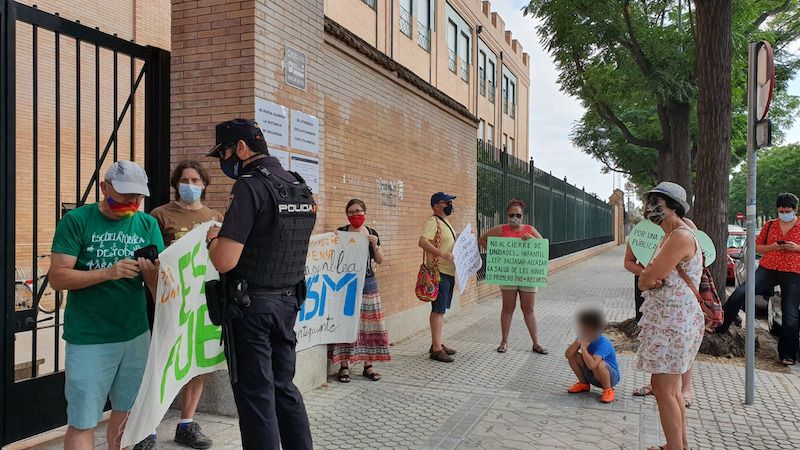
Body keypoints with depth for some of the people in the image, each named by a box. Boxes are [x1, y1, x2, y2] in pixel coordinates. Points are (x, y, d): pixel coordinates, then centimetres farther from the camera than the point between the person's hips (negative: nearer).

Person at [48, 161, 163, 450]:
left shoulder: (148, 224, 5)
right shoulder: (76, 220, -5)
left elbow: (160, 288, 3)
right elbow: (57, 278, -11)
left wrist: (152, 273, -20)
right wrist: (108, 273, -23)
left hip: (136, 334, 4)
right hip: (89, 338, -4)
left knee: (127, 414, 14)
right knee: (82, 423, 2)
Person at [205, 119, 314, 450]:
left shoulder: (251, 186, -16)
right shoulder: (301, 188, 8)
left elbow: (224, 261, -22)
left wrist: (213, 237, -2)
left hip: (251, 306, -8)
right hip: (289, 301, 8)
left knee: (255, 396, 3)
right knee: (284, 387, 18)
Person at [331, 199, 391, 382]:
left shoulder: (372, 234, 9)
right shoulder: (341, 232, 0)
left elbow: (380, 260, 9)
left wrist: (374, 245, -8)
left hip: (368, 284, 3)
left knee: (369, 324, 4)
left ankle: (368, 365, 14)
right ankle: (344, 366, 3)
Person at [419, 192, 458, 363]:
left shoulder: (446, 223, 19)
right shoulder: (432, 222, -12)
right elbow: (423, 242, -27)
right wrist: (443, 254, -33)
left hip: (449, 272, 10)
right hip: (439, 272, -10)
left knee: (441, 310, 15)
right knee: (438, 310, -8)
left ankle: (437, 343, 24)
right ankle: (436, 349, -5)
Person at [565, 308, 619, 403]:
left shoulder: (602, 343, -31)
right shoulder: (584, 338, -10)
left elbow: (592, 365, -44)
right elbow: (567, 355, -17)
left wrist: (583, 347, -32)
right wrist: (577, 342, -31)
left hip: (611, 376, -7)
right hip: (592, 376, 7)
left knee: (598, 364, -38)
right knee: (573, 356, -12)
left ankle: (608, 390, -9)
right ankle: (584, 384, 11)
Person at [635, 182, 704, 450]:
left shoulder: (681, 236, -18)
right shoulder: (669, 236, 15)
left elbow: (646, 279, -23)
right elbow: (644, 282, 11)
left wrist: (649, 276, -1)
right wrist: (655, 277, -11)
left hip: (675, 322, -10)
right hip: (667, 319, 10)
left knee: (663, 388, -5)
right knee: (669, 386, 17)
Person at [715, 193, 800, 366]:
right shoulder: (769, 225, 9)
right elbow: (757, 247, 12)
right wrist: (773, 246, -7)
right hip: (767, 269, 2)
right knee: (739, 294, -17)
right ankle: (718, 326, -4)